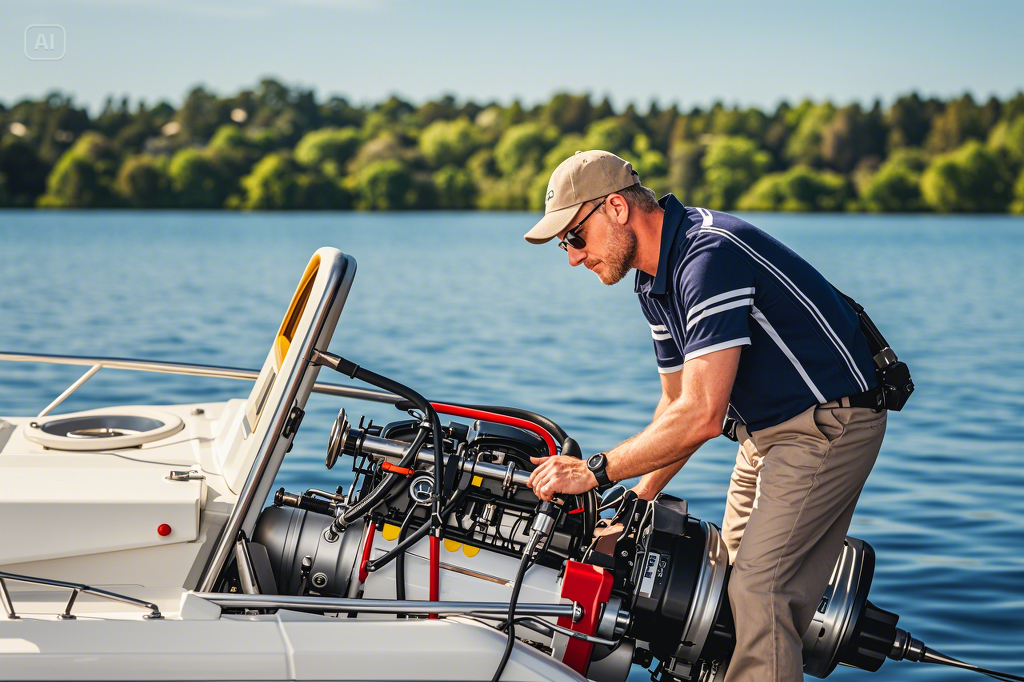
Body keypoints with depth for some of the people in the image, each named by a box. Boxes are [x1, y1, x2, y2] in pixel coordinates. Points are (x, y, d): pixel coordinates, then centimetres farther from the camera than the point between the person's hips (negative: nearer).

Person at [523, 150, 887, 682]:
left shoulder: (711, 254, -26)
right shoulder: (655, 279, 7)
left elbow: (702, 415, -31)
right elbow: (677, 403, 16)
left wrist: (596, 472, -24)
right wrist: (640, 500, 10)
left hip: (827, 423, -10)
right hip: (765, 429, 10)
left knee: (758, 592, -16)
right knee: (730, 582, 10)